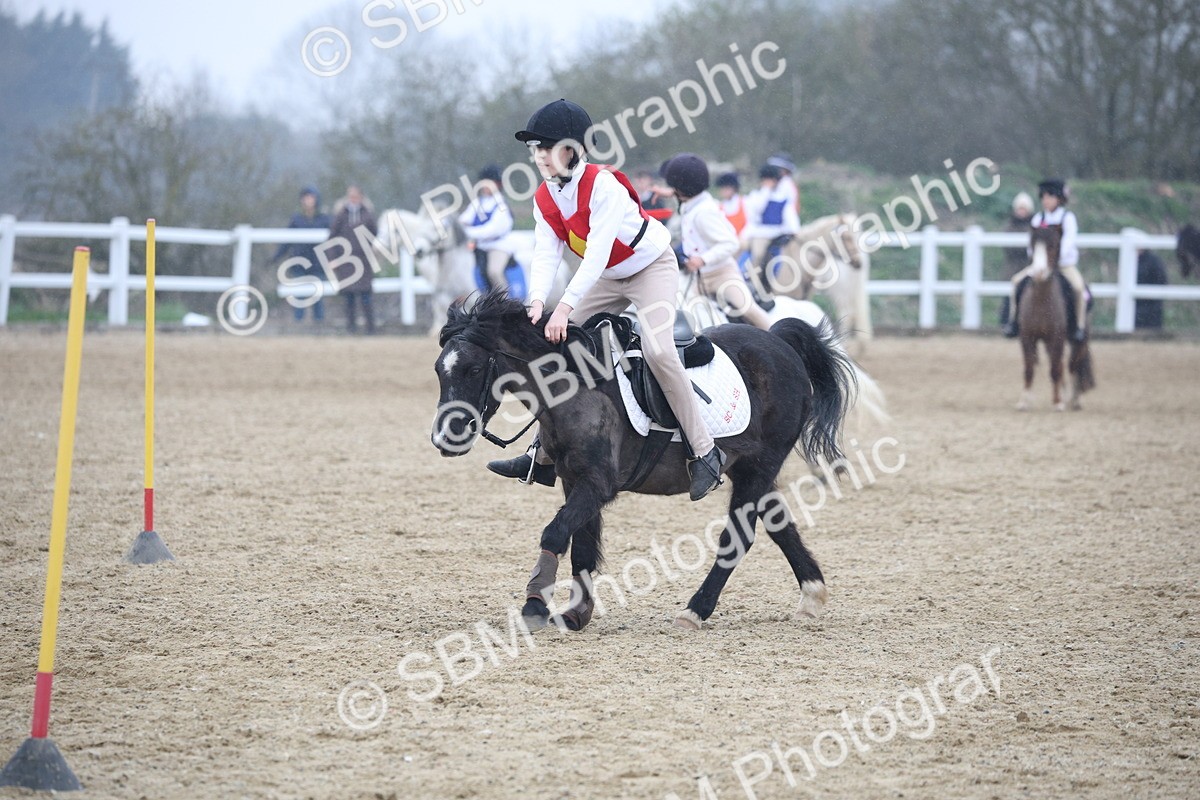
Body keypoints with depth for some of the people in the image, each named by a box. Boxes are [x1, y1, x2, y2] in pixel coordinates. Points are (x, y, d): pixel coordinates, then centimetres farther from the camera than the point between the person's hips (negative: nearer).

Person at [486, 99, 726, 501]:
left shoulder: (602, 184, -29)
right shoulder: (545, 200, -6)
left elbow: (597, 252, -36)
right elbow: (546, 254, -15)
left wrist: (565, 306, -45)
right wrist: (538, 300, -35)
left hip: (651, 267, -8)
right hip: (609, 278, 8)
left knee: (657, 349, -27)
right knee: (555, 344, 4)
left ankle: (705, 453, -19)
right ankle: (543, 455, 14)